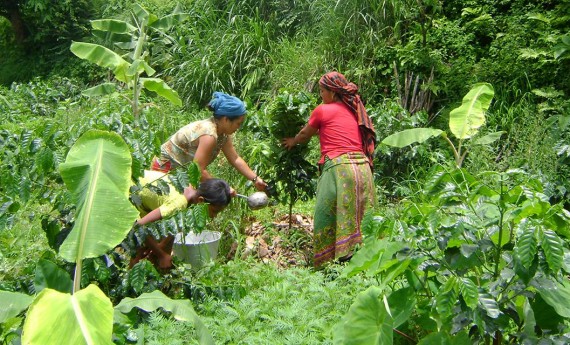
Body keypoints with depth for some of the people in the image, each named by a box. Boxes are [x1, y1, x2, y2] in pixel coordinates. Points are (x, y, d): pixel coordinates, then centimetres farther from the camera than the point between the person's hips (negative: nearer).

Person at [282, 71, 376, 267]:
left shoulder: (322, 110, 3)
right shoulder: (355, 110, 17)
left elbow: (305, 135, 17)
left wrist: (292, 142, 39)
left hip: (338, 167, -6)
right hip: (362, 168, 6)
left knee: (327, 218, 2)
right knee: (359, 219, 11)